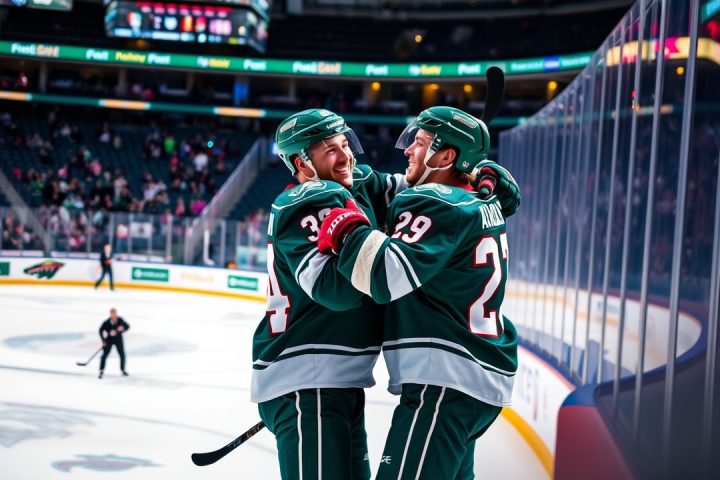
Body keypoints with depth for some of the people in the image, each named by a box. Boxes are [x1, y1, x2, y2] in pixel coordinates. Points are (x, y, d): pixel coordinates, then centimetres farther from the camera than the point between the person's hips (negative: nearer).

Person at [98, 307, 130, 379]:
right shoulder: (106, 322, -21)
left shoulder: (120, 320, -16)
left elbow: (127, 326, -8)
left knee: (122, 355, 4)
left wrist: (122, 328, -29)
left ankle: (123, 370, 24)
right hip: (109, 340, -2)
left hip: (118, 339, 2)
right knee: (105, 355, -9)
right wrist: (103, 340, -13)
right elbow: (100, 331, -9)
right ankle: (101, 371, -1)